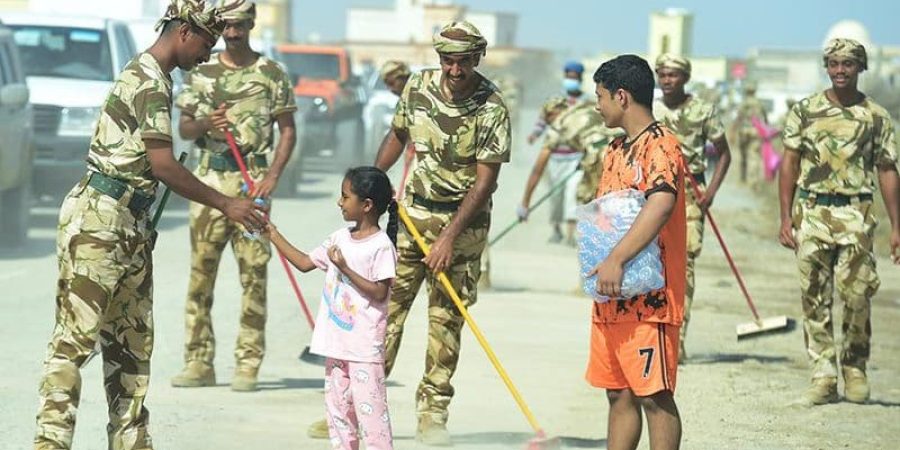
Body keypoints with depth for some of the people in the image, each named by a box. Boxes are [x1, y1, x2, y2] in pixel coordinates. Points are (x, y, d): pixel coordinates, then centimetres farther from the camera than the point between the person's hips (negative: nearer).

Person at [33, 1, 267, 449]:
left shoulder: (145, 74, 17)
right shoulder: (151, 80, -15)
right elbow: (162, 166, -20)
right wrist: (225, 204, -15)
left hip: (129, 223, 11)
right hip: (99, 218, -11)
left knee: (132, 340, 12)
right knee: (76, 336, -10)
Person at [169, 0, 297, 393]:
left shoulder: (271, 74, 3)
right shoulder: (201, 72, 10)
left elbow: (287, 129, 5)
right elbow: (184, 128, 12)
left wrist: (272, 175, -8)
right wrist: (205, 124, -11)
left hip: (251, 179, -2)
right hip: (209, 177, 3)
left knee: (253, 273, -4)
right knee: (201, 272, 2)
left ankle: (248, 364, -1)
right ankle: (199, 363, 8)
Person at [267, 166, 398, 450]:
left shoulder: (381, 246, -12)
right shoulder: (340, 239, 10)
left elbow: (379, 292, -17)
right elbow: (305, 263, 18)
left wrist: (345, 268, -22)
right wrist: (273, 234, 16)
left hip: (365, 346, -8)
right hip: (336, 342, 8)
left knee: (369, 407, -9)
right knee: (337, 406, 12)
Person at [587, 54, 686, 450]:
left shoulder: (660, 144, -13)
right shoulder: (616, 150, 18)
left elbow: (661, 203, -29)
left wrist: (616, 260, -33)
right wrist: (597, 255, 9)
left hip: (649, 298, -10)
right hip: (612, 299, 10)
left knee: (654, 396, -5)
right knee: (619, 394, 13)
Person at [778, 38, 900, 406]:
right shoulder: (805, 111, 6)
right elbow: (789, 165, 7)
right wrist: (786, 218, 0)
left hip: (856, 214, -1)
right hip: (812, 212, 1)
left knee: (857, 295, -6)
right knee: (815, 298, 1)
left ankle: (855, 368, 12)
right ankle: (823, 376, 5)